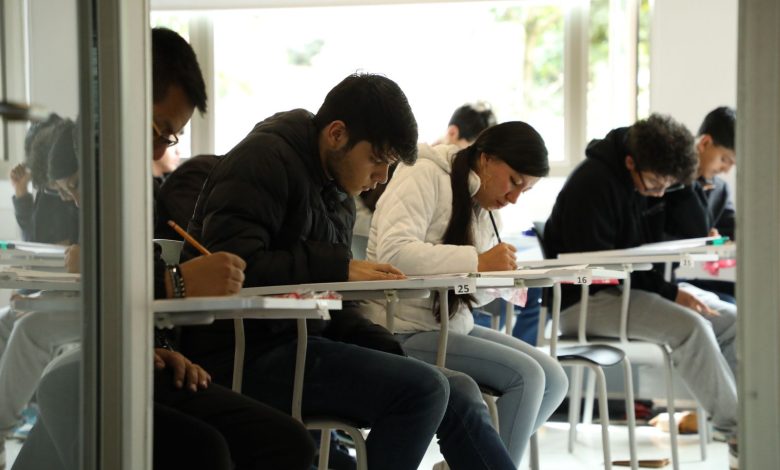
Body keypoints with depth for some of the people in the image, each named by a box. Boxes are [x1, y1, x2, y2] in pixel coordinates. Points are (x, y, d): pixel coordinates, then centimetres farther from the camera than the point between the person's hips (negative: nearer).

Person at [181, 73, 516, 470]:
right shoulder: (265, 158, -9)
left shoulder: (339, 196, 18)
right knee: (424, 388, -22)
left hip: (303, 341, 9)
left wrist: (387, 349, 2)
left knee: (460, 393, -1)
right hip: (242, 359, -9)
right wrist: (338, 269, -18)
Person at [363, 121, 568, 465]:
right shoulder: (425, 177, -13)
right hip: (405, 333, -9)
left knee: (553, 379, -1)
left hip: (451, 327, 9)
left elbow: (464, 295, 15)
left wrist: (500, 277, -5)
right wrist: (478, 263, -27)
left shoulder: (480, 207, 14)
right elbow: (393, 252, -28)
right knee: (525, 376, -19)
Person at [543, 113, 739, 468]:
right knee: (690, 326, -29)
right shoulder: (592, 184, -19)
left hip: (637, 288, 9)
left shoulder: (651, 182, 7)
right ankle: (739, 434, -22)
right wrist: (670, 292, -23)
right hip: (586, 300, -9)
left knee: (732, 319, -6)